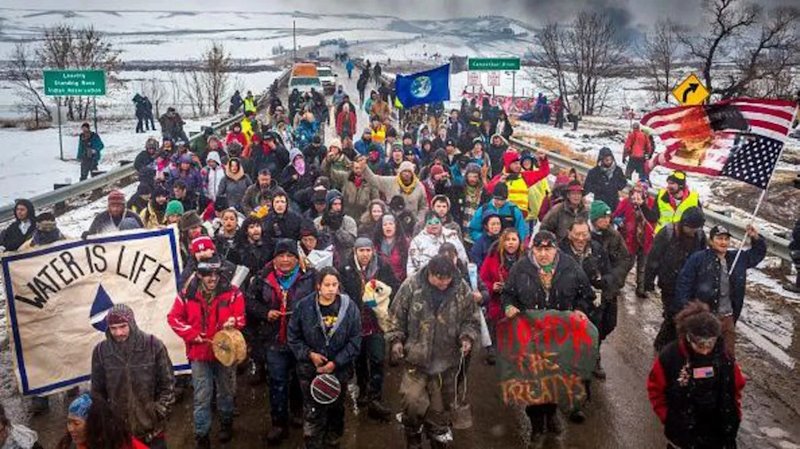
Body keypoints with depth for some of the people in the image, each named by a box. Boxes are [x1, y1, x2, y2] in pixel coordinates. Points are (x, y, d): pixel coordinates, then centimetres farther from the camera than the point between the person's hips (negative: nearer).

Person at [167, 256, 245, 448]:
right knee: (202, 396, 6)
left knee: (225, 391, 18)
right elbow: (174, 318, 0)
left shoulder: (232, 293, -9)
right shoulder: (187, 294, -6)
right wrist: (192, 334, -10)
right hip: (199, 352, 0)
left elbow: (240, 318, -8)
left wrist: (233, 321, -31)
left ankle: (226, 423, 40)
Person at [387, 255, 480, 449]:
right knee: (412, 401, -4)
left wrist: (467, 338, -11)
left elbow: (471, 320, 5)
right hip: (416, 356, -1)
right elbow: (396, 315, 0)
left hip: (447, 359, 2)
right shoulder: (411, 285, -11)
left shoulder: (462, 290, -6)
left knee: (441, 405, 14)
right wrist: (396, 339, -7)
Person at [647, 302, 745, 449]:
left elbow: (736, 388, 4)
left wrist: (733, 418, 4)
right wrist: (667, 418, -8)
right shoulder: (670, 356, -20)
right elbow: (655, 389, -7)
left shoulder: (723, 357, -12)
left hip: (717, 433, 2)